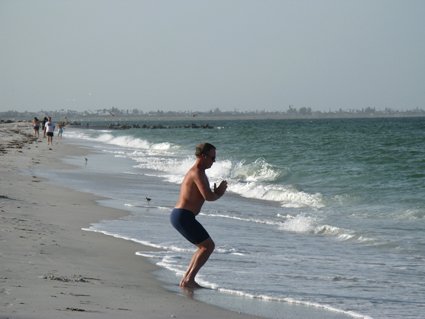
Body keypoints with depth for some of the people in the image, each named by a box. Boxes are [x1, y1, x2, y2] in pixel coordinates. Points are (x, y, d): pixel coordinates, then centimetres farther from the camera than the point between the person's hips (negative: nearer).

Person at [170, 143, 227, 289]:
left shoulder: (198, 172, 20)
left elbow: (207, 195, 26)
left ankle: (186, 279, 14)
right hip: (183, 216, -10)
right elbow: (208, 197, -23)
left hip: (177, 215, 10)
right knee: (208, 246, -7)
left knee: (205, 247, 18)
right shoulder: (197, 173, -14)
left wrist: (217, 192, 6)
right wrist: (218, 193, -2)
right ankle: (189, 279, -12)